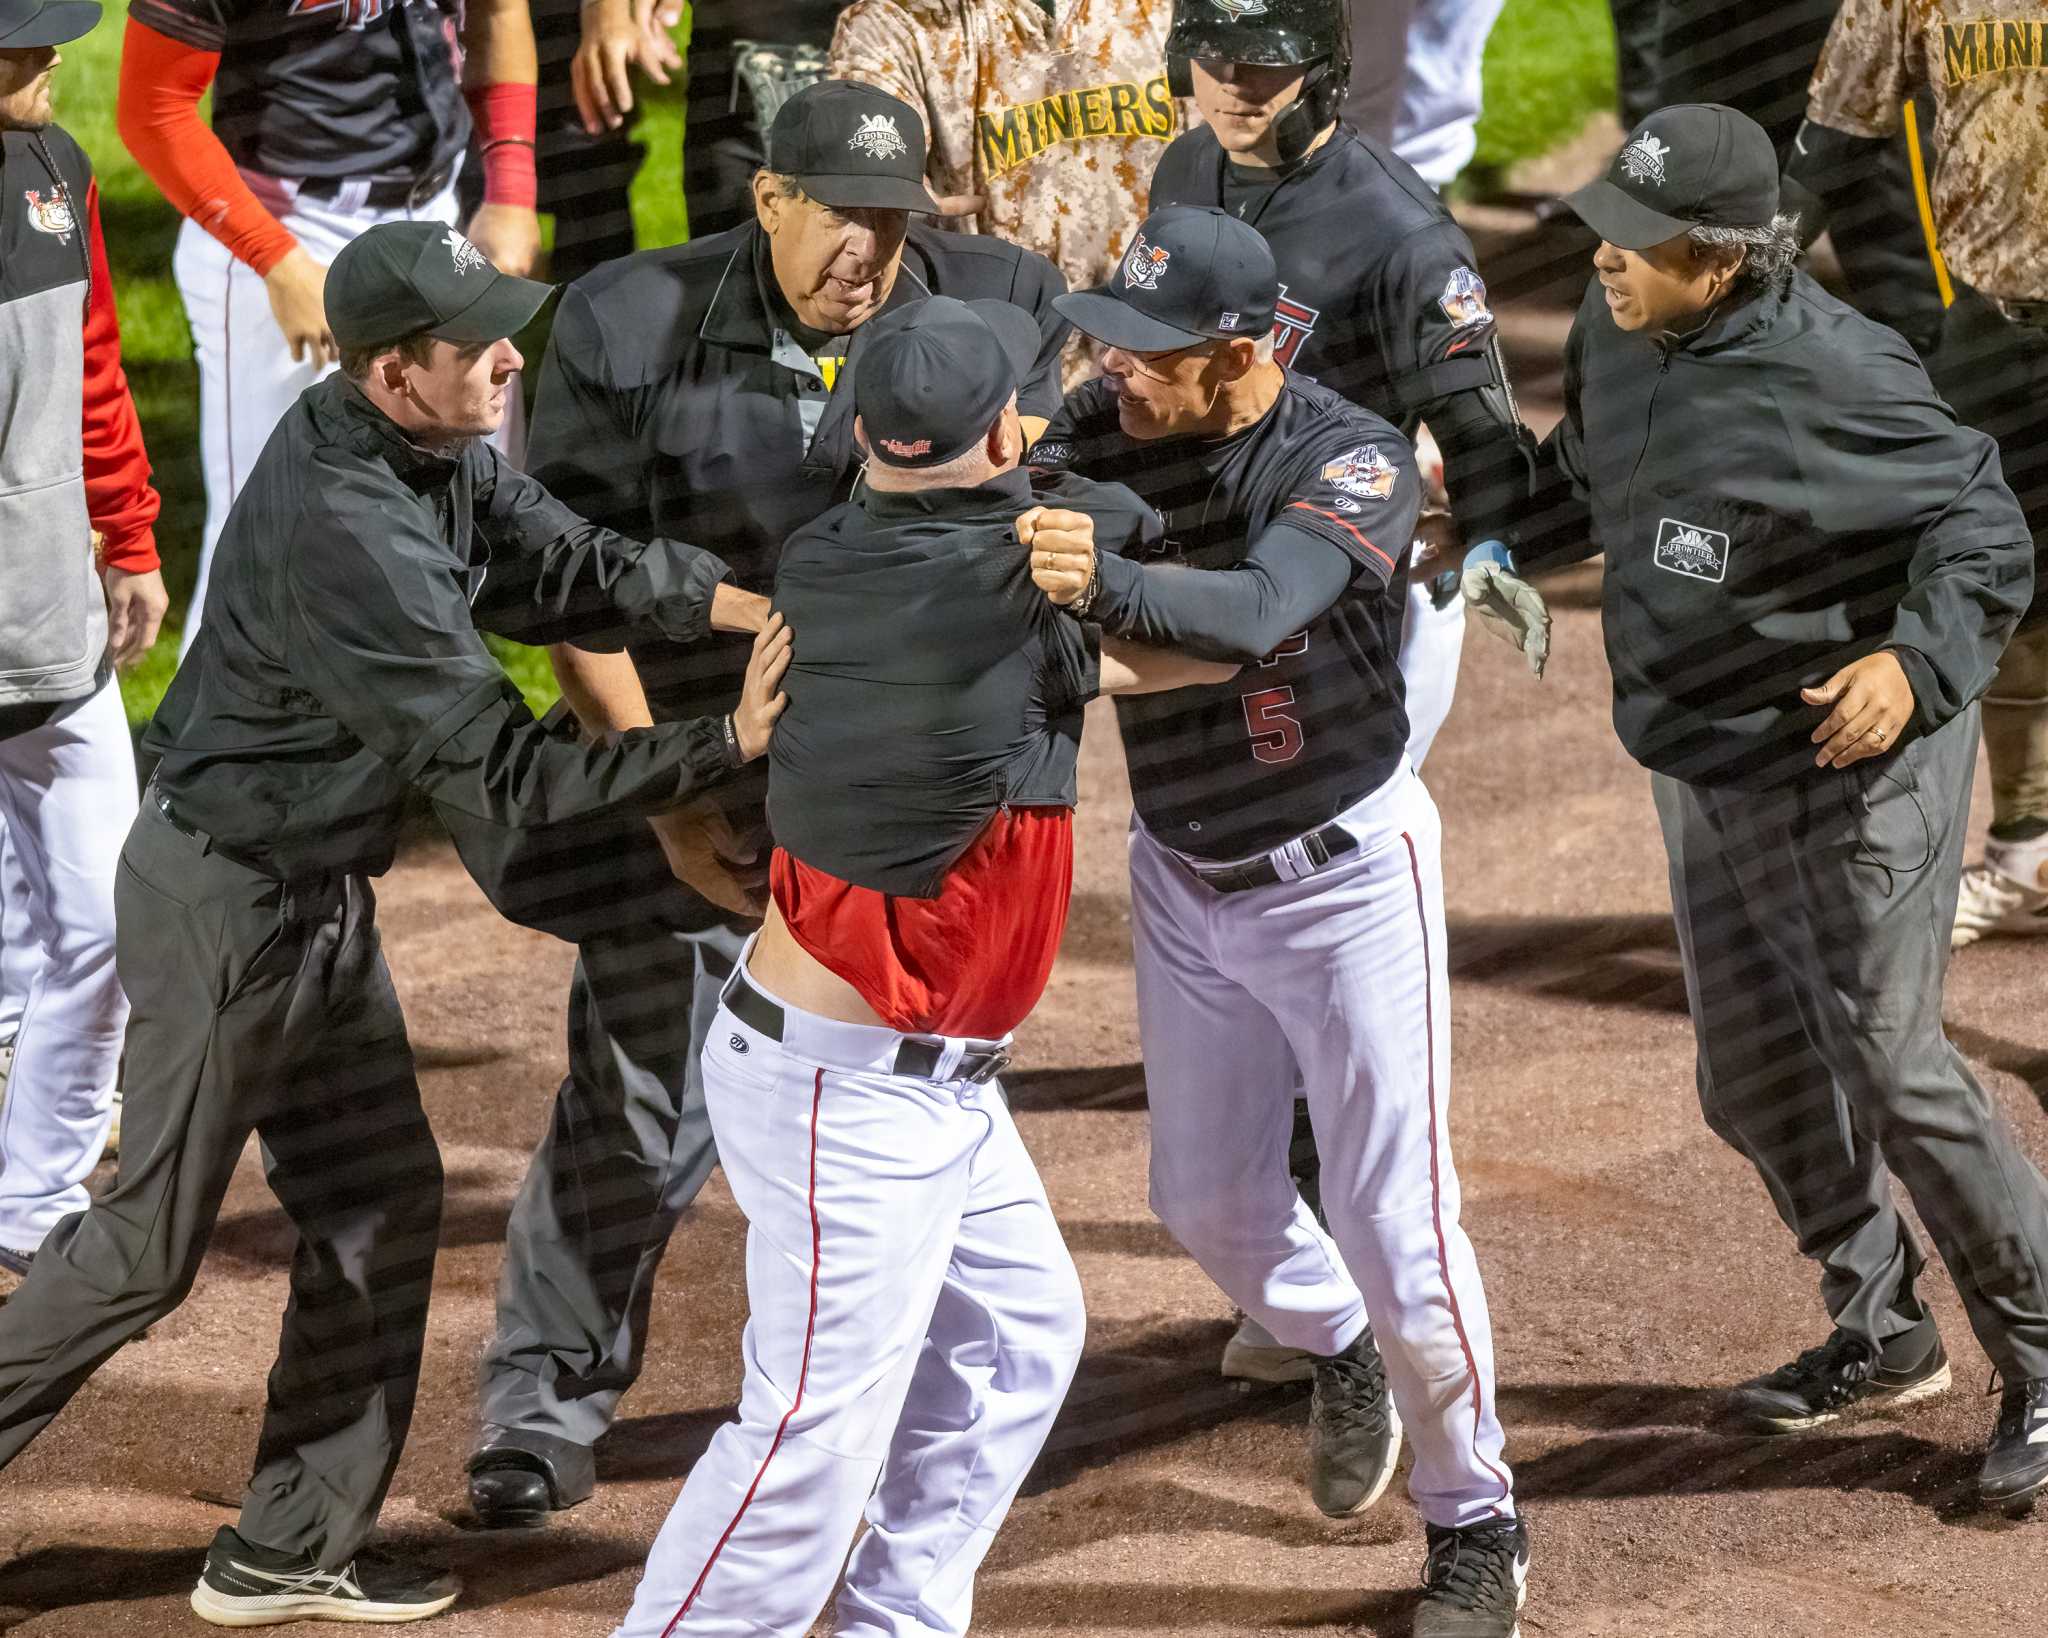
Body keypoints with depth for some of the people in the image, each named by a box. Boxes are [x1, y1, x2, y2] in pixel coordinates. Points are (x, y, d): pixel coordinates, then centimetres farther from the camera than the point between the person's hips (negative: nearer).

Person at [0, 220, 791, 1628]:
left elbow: (573, 565, 0)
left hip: (319, 899, 10)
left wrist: (772, 612, -15)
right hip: (224, 902, -10)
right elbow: (503, 773, -29)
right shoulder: (348, 537, -32)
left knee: (381, 1207, 12)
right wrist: (733, 743, -27)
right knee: (156, 1240, 1)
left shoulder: (435, 454, -4)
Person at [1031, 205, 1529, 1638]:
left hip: (1345, 873, -5)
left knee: (1393, 1219, -4)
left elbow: (1256, 612, -43)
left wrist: (1102, 585, -61)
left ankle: (1475, 1523, 15)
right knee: (1208, 1200, 16)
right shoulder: (1100, 433, -10)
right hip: (1187, 876, 5)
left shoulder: (1352, 458, -26)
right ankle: (1340, 1351, 48)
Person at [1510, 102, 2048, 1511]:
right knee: (1755, 1074, 14)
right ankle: (1883, 1337, 33)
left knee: (1887, 1055, -10)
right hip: (1707, 768, 9)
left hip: (1854, 762, -9)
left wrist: (1918, 661, -31)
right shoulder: (1613, 338, 0)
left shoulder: (1832, 374, -25)